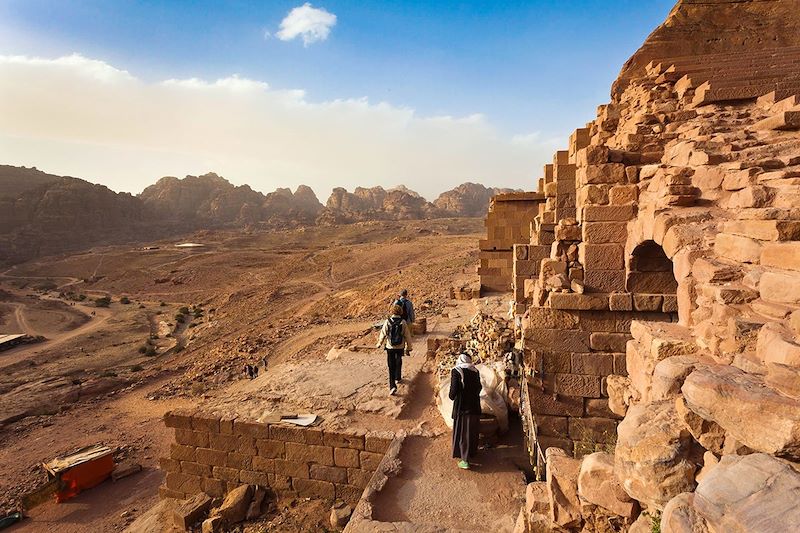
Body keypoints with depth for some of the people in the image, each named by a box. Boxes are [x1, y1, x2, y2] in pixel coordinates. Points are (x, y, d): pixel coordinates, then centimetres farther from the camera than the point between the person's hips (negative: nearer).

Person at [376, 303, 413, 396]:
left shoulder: (387, 322, -12)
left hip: (390, 347, -1)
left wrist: (380, 344, 15)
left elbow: (383, 334, -3)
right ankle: (398, 378, 44)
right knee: (398, 363, 26)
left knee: (391, 366, 2)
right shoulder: (403, 322, -11)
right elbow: (407, 336, -6)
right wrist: (408, 348, 6)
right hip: (400, 347, 1)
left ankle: (392, 386, -9)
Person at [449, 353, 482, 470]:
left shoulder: (456, 371, -13)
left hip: (462, 407, -5)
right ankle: (472, 451, 37)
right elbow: (478, 387, 9)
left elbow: (453, 391, -17)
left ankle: (465, 460, 6)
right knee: (473, 431, 20)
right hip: (475, 406, 5)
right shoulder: (475, 371, 1)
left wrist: (452, 396, 4)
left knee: (462, 432, 4)